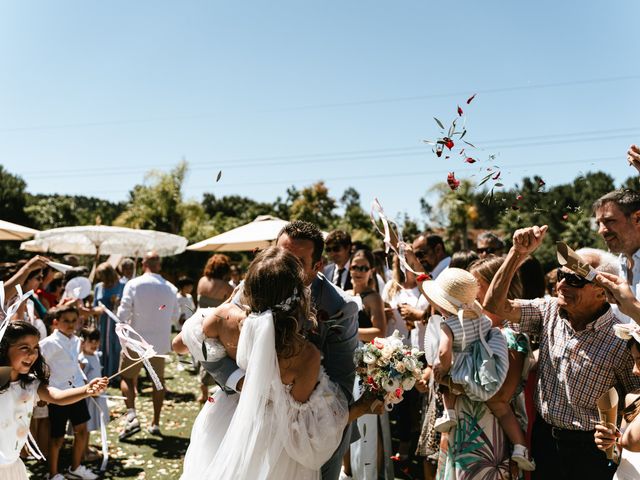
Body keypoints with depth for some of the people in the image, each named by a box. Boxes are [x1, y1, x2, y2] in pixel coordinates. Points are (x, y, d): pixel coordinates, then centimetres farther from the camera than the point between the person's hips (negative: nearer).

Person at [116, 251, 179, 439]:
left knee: (127, 378, 10)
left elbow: (123, 314, -12)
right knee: (158, 380, 14)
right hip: (160, 342, 3)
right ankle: (155, 423, 18)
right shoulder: (170, 288, -1)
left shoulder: (133, 284, -11)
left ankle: (131, 415, -10)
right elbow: (175, 316, 9)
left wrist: (134, 316, 9)